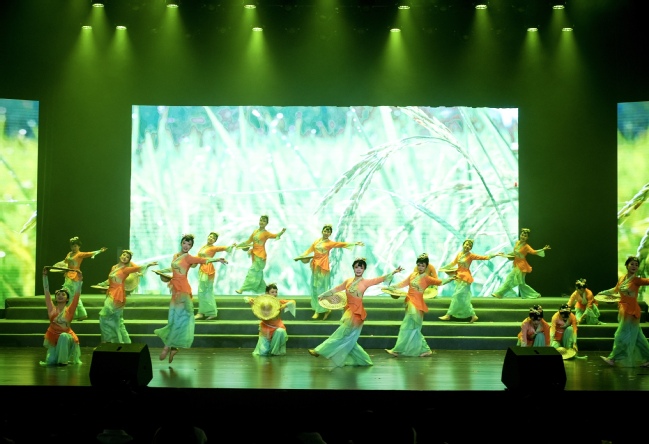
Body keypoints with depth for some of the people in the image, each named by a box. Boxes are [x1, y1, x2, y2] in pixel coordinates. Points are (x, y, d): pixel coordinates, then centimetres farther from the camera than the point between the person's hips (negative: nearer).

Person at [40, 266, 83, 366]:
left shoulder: (69, 310, -2)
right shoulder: (52, 309, 3)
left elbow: (77, 295, -10)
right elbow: (46, 291, 2)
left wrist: (80, 280, -17)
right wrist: (45, 275, -2)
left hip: (66, 336, -2)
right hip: (53, 337, 2)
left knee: (63, 336, -37)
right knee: (50, 361, -15)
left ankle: (63, 360, -18)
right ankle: (56, 356, 23)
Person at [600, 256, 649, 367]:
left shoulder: (637, 280, -11)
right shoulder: (622, 279, 8)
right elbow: (615, 290, 26)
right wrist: (603, 293, 36)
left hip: (631, 311, -7)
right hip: (623, 310, 7)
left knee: (622, 336, -1)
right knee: (636, 336, 11)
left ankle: (613, 358, 6)